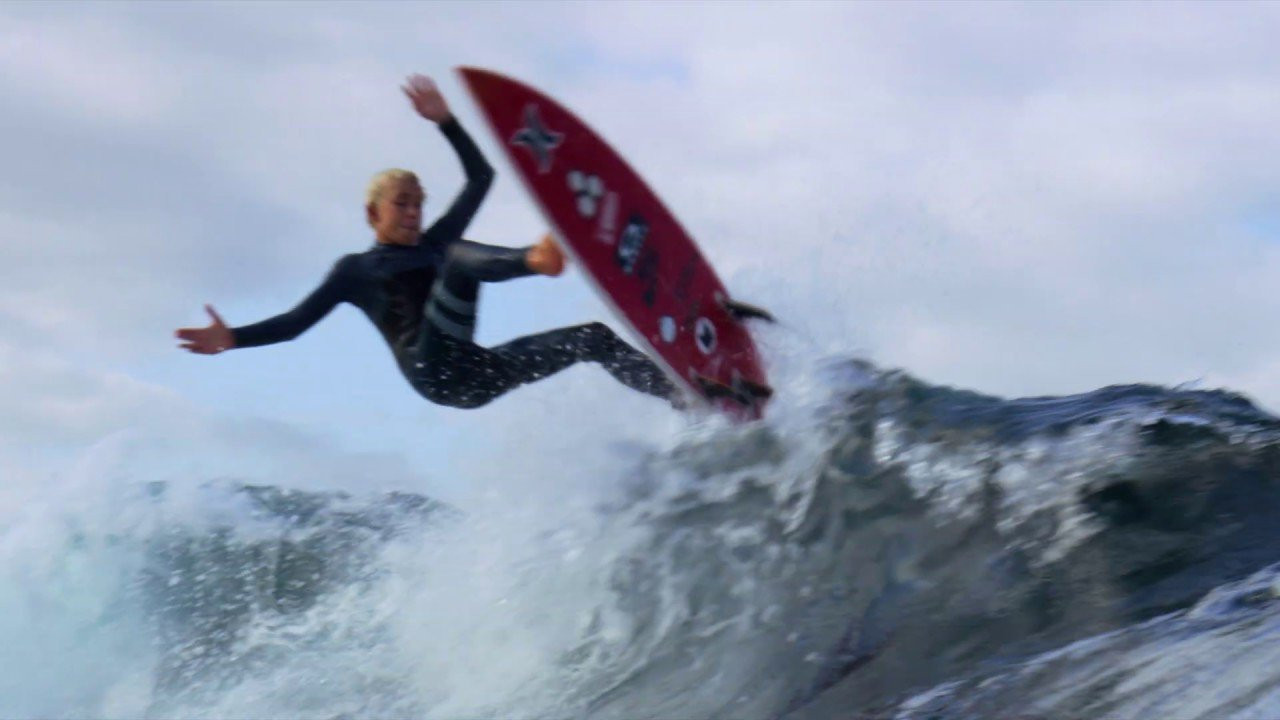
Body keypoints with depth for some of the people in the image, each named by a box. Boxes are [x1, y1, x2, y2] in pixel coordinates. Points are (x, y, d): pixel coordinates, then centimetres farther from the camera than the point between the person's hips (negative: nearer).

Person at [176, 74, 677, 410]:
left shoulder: (435, 244, 29)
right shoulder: (355, 270, 17)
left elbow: (480, 177, 29)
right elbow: (296, 321, 9)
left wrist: (445, 122, 20)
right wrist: (235, 339, -5)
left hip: (476, 375, 6)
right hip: (432, 371, -6)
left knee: (594, 338, 0)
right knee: (461, 257, -27)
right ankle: (538, 260, -58)